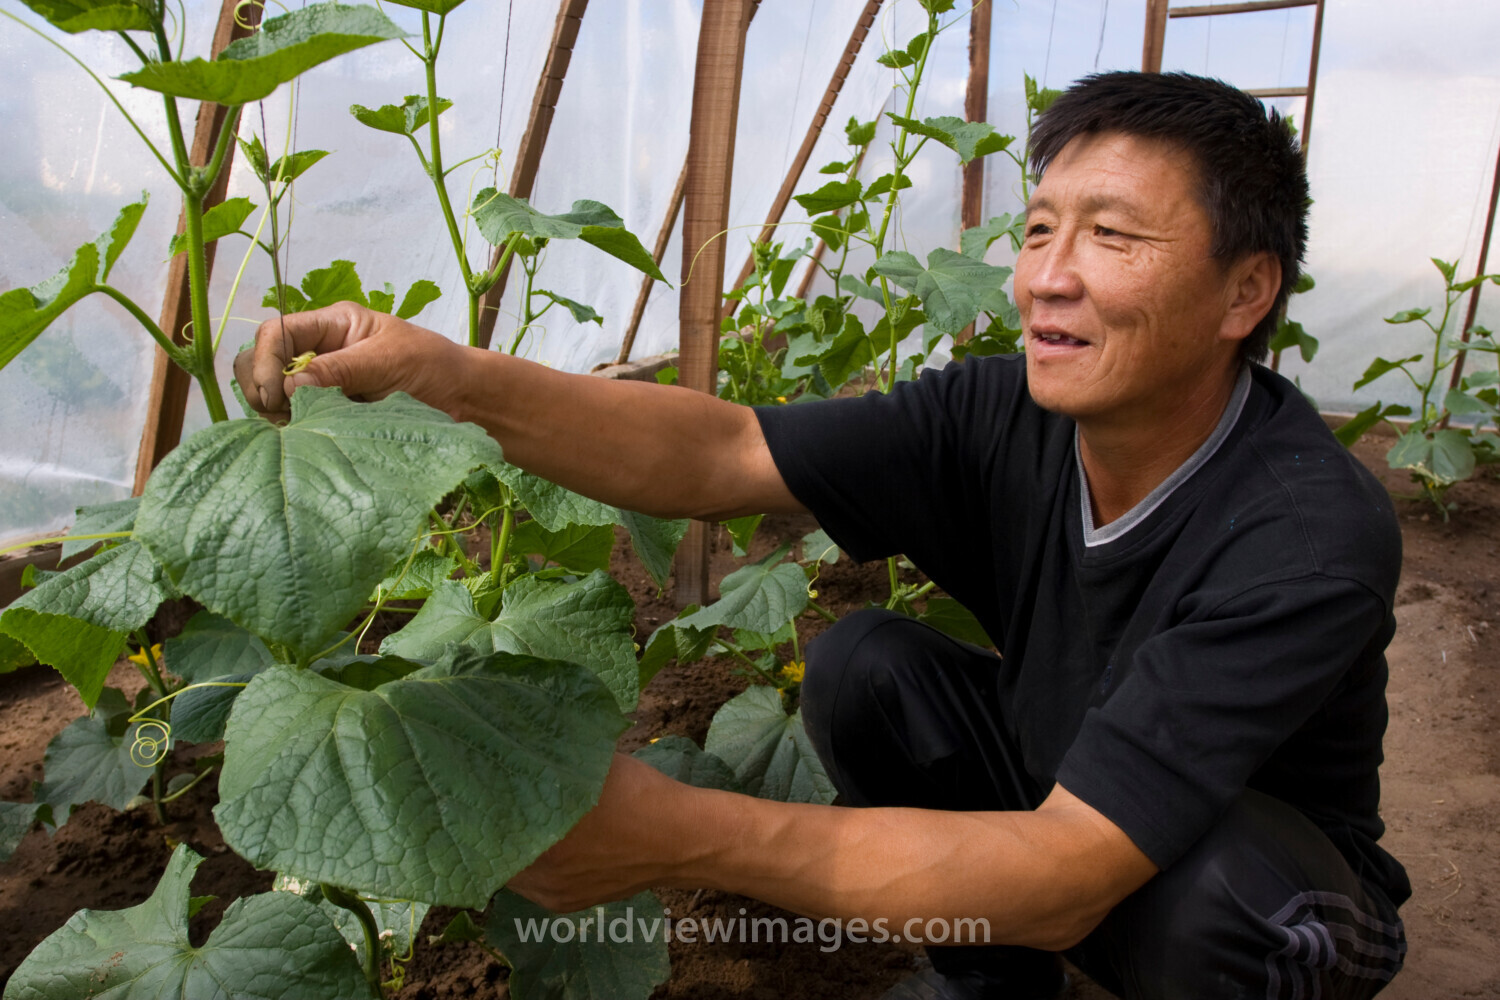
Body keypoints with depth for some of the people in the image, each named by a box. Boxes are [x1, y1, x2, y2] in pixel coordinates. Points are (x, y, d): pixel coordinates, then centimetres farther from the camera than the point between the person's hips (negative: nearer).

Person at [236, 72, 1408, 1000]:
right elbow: (721, 455, -24)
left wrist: (683, 836, -44)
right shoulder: (1006, 413, -18)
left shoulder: (1313, 538, -34)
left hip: (1276, 895, -4)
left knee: (1218, 884, -37)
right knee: (863, 664, -16)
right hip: (1051, 793, 4)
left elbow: (1063, 879, -39)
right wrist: (452, 377, -40)